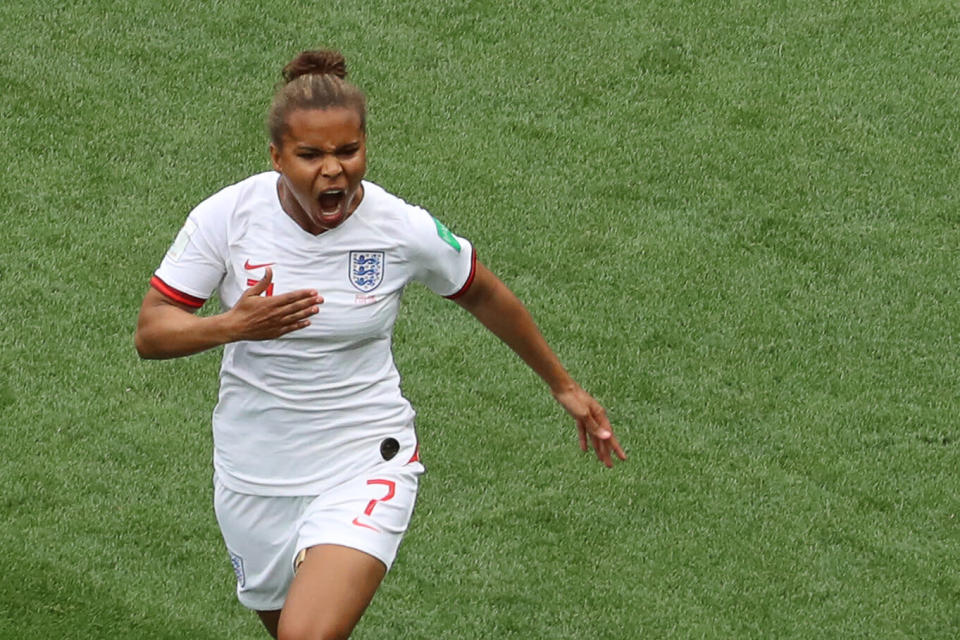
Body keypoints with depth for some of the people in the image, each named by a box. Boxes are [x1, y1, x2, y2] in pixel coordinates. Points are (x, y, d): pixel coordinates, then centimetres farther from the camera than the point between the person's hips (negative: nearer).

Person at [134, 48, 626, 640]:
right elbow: (150, 332, -10)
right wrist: (234, 326, -30)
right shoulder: (227, 217, -13)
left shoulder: (405, 230, -14)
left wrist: (563, 385, 17)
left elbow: (485, 296, 6)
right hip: (254, 476, 3)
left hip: (364, 465, -3)